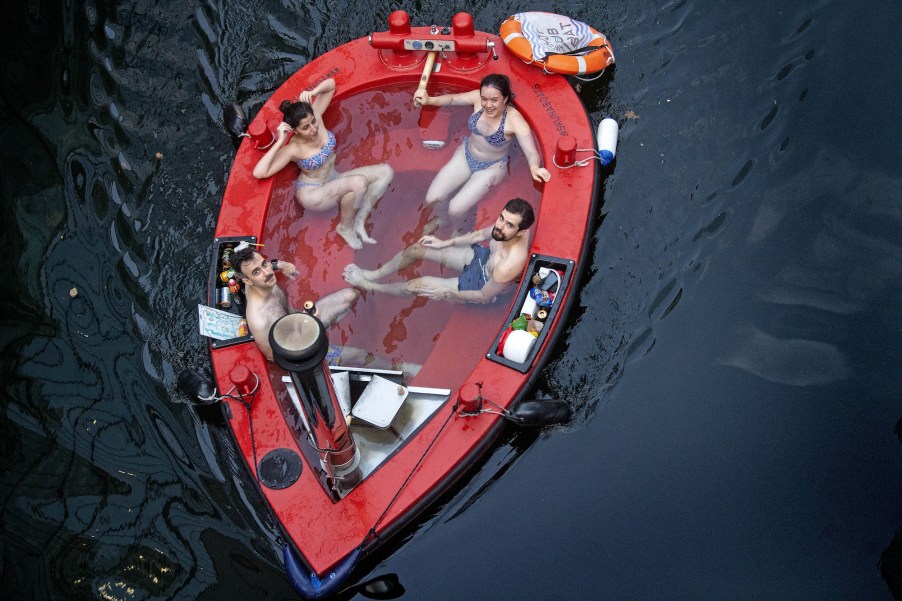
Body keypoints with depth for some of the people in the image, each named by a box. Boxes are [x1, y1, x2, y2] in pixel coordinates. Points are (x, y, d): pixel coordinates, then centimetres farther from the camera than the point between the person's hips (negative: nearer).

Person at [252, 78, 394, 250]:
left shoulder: (315, 116, -14)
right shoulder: (293, 149, -27)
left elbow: (331, 84, -5)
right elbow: (259, 173, -37)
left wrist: (313, 92, -26)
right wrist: (279, 142, -38)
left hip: (334, 181, 7)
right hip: (312, 194, -7)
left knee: (385, 171, -7)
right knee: (359, 182, -36)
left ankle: (359, 221, -6)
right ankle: (345, 227, -8)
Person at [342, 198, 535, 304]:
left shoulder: (510, 265, -43)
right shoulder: (505, 225, -23)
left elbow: (485, 296, -26)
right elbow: (482, 234, 1)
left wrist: (446, 293, -19)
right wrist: (445, 243, 3)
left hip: (481, 284, -6)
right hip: (482, 257, 6)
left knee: (417, 285, -6)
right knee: (417, 248, 2)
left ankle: (368, 286, 22)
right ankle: (373, 275, 26)